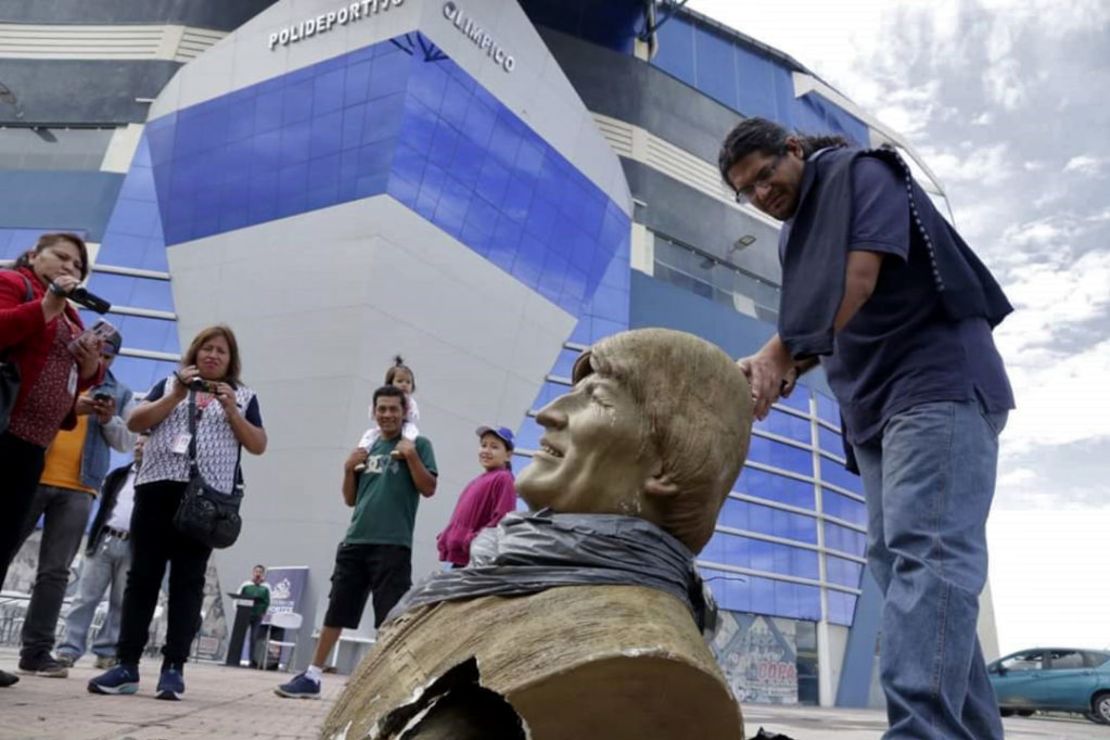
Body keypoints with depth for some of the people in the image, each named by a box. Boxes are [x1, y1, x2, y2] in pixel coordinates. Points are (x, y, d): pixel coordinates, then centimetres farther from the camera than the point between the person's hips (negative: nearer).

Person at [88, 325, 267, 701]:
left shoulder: (243, 397, 13)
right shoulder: (170, 383, 17)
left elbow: (258, 446, 7)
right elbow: (135, 422, 7)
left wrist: (231, 410, -6)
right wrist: (176, 396, -4)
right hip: (157, 489, 2)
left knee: (188, 581, -1)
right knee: (142, 576, 1)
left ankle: (174, 668, 1)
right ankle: (126, 665, 6)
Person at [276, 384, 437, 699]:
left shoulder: (417, 444, 3)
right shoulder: (368, 447, 16)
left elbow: (428, 489, -6)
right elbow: (350, 499, 18)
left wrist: (411, 456, -15)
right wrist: (349, 469, 2)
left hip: (393, 545, -5)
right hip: (355, 542, 6)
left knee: (392, 619, -3)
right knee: (335, 611, 12)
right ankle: (312, 677, 22)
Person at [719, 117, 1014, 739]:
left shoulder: (860, 174, -1)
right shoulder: (795, 237, 22)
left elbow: (858, 278, -17)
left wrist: (780, 352, -21)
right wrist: (786, 368, 1)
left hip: (938, 385, -9)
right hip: (877, 407, 9)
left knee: (924, 551, -21)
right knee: (894, 559, 4)